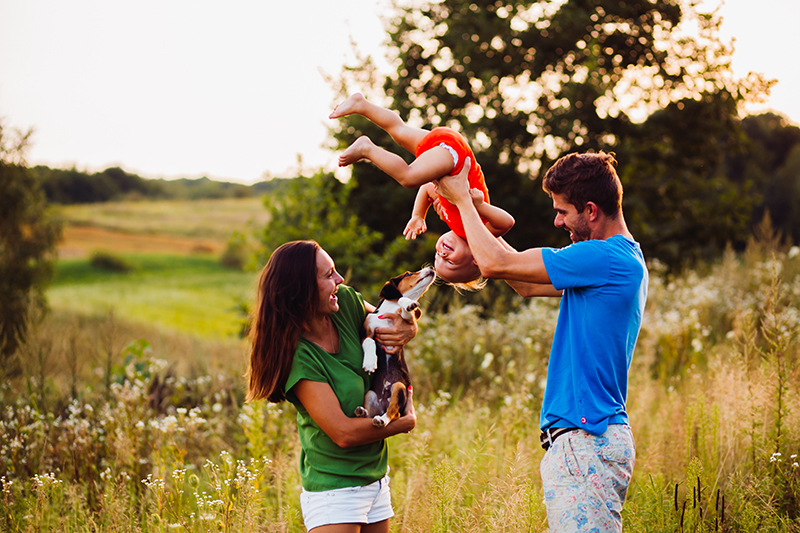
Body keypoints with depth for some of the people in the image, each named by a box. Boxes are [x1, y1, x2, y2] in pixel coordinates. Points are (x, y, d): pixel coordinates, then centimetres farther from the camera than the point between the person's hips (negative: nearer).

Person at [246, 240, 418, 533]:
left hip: (375, 475, 7)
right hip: (333, 488, -7)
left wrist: (407, 329, -10)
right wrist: (406, 422, -10)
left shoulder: (345, 303, -5)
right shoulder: (298, 355, -23)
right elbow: (344, 433, -24)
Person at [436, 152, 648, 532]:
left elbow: (494, 264, -13)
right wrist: (479, 217, 20)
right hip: (580, 440, 10)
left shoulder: (605, 258, -16)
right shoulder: (625, 258, 18)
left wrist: (462, 199, 2)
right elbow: (528, 286, 25)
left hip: (586, 444, -10)